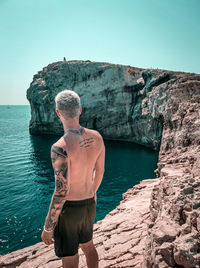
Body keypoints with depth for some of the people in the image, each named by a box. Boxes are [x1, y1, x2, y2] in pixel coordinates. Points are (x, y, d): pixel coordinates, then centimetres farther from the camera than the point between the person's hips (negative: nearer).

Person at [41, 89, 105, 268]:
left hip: (69, 209, -6)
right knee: (88, 246, 29)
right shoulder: (96, 137, -7)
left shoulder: (60, 148, -27)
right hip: (90, 205, 6)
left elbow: (61, 192, -25)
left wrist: (47, 228, -12)